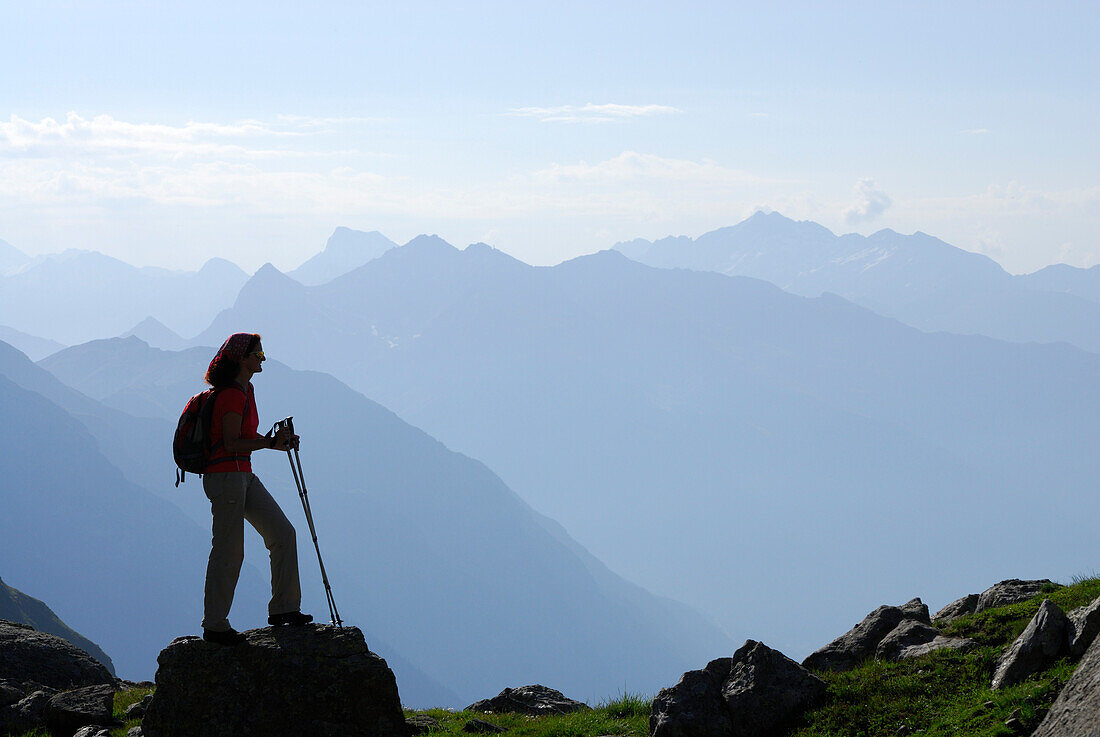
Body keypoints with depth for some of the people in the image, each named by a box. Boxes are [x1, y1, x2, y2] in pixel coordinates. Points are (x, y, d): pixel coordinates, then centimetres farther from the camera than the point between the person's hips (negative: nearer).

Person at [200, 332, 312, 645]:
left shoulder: (245, 391, 15)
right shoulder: (232, 394, -15)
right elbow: (231, 443, -20)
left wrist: (278, 441, 11)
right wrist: (271, 443, -25)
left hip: (243, 475, 10)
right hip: (225, 475, -10)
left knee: (282, 533, 7)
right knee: (229, 551, -5)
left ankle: (283, 608, 11)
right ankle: (214, 626, 3)